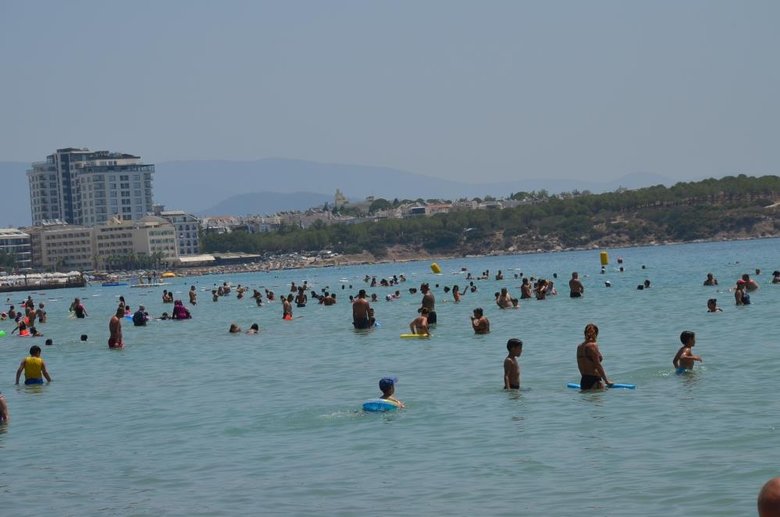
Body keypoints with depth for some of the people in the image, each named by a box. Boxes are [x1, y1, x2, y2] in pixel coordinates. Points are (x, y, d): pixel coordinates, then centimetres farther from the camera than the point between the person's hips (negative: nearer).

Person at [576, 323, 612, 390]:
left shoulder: (580, 346, 13)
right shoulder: (593, 345, -10)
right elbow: (598, 365, -13)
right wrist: (606, 381, -7)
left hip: (583, 380, 8)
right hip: (593, 380, -8)